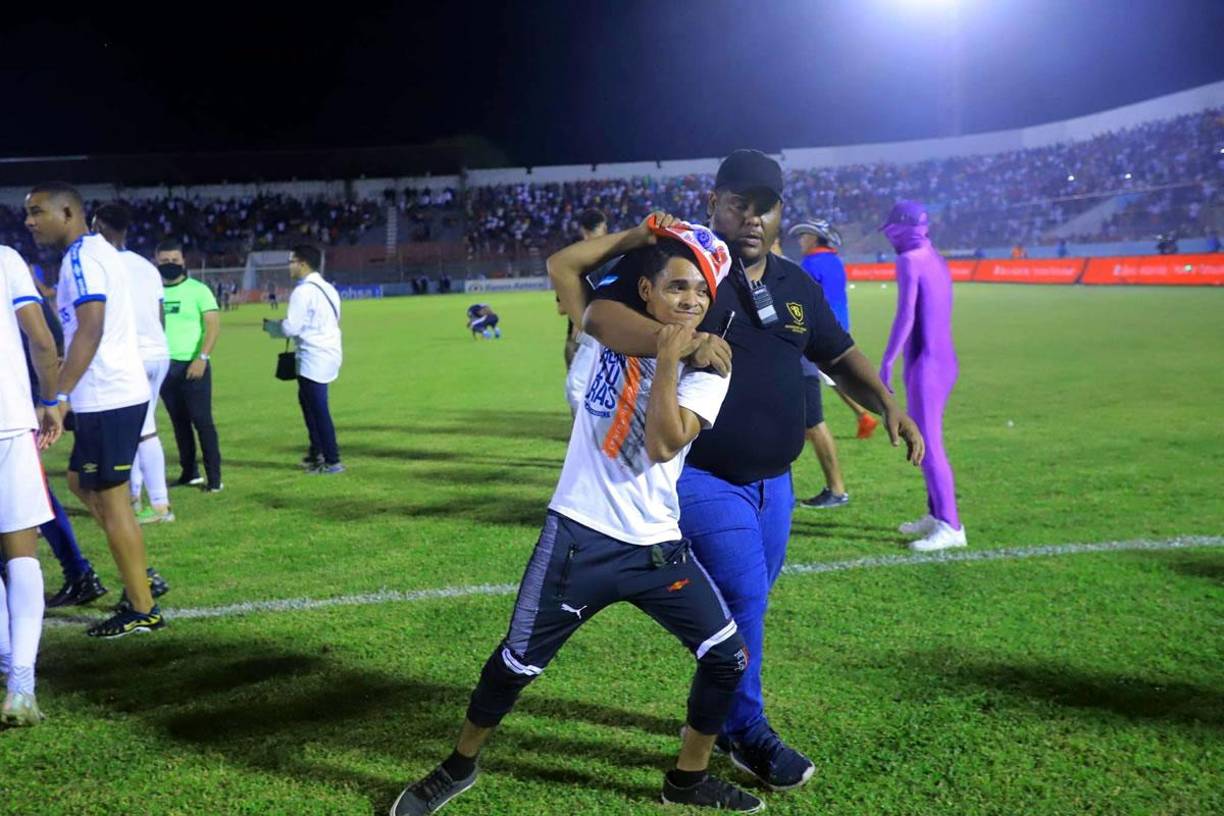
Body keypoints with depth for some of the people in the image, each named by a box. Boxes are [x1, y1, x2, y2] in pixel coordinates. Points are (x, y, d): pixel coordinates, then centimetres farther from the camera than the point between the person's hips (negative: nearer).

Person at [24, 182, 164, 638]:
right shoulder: (98, 251, 16)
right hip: (118, 392, 10)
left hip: (105, 398, -10)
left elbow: (90, 331, -22)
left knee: (110, 499, -1)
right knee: (82, 483, 21)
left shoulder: (81, 256, -14)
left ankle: (142, 610, 8)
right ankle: (140, 577, 24)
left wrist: (57, 396, -22)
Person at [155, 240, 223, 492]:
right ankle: (190, 473, 19)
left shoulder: (198, 290, -3)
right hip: (164, 367, 5)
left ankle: (214, 476, -1)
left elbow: (214, 325, -10)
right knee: (179, 422, 11)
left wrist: (202, 358, -20)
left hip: (192, 366, -5)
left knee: (202, 420, -5)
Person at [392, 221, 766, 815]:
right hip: (580, 537, -1)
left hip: (658, 546, 2)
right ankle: (460, 765, 30)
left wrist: (668, 361, -23)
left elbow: (663, 446, -16)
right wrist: (642, 235, -6)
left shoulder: (707, 369, -2)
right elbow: (564, 263, 0)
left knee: (727, 656, 2)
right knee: (517, 663, 4)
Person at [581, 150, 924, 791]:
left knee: (745, 603, 17)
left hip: (773, 482, 7)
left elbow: (838, 355, 19)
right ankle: (747, 732, 14)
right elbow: (598, 316, -27)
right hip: (703, 479, -7)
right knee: (744, 597, -9)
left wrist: (887, 406, 2)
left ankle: (719, 714, 39)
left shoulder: (797, 287, 9)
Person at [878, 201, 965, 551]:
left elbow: (906, 315, -19)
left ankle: (950, 526, -10)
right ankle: (935, 515, 24)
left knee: (928, 445, -9)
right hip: (946, 359, 10)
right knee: (924, 440, 18)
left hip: (925, 363, -10)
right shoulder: (937, 260, 16)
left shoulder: (909, 260, -11)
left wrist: (886, 361, -17)